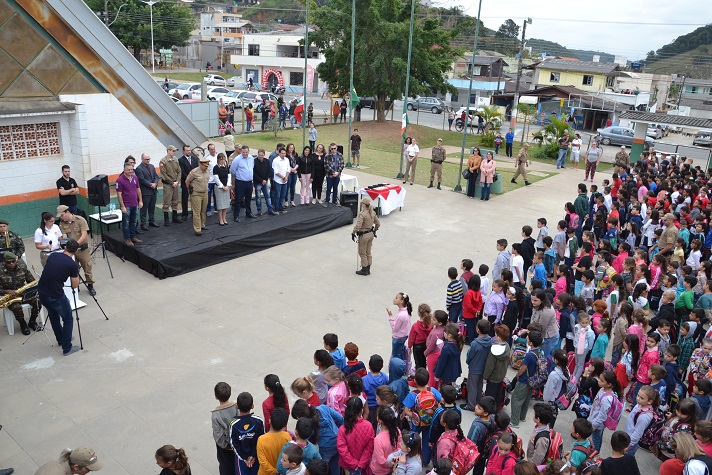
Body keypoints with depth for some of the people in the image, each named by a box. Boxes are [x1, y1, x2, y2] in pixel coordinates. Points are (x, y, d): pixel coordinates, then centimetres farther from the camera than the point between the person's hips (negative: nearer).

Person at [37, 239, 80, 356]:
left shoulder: (53, 255, 5)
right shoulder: (72, 265, -11)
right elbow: (75, 285, -2)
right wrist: (76, 273, 14)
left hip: (41, 293, 7)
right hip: (56, 296, -7)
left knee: (53, 316, 28)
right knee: (68, 320, 12)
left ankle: (61, 340, 44)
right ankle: (67, 348, 16)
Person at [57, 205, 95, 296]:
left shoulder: (80, 220, -11)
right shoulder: (62, 224, 1)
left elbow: (84, 235, -17)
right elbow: (64, 236, -8)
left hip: (83, 249, -3)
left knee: (87, 268, 6)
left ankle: (90, 285, 21)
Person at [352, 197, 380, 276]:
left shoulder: (362, 214, -23)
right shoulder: (373, 213, 0)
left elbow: (358, 226, -29)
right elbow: (378, 223, 8)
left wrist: (353, 233, -16)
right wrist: (374, 231, 22)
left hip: (363, 235, -8)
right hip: (371, 234, 8)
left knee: (362, 253, 9)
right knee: (368, 252, 19)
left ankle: (364, 270, 18)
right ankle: (368, 269, 27)